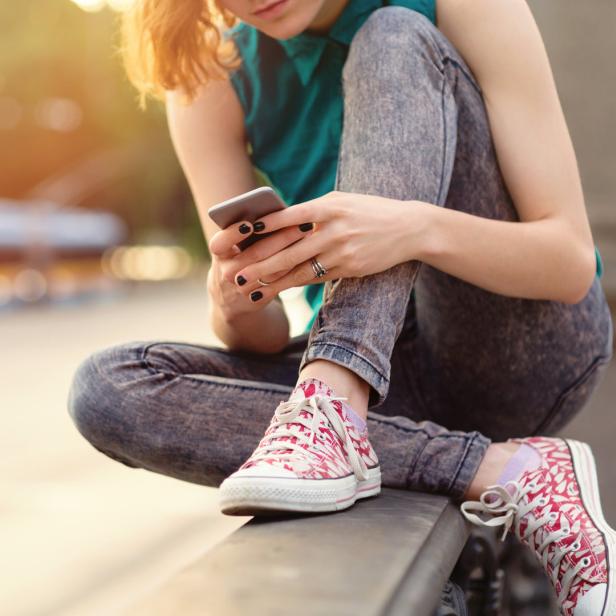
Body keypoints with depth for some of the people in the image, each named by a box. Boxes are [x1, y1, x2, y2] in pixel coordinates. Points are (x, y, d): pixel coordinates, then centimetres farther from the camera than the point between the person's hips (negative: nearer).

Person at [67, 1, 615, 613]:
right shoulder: (212, 79, -2)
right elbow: (264, 342, -5)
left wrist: (418, 228, -34)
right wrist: (235, 306, -28)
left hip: (528, 350, -3)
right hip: (399, 384, 4)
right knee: (105, 388, -20)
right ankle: (499, 471, -25)